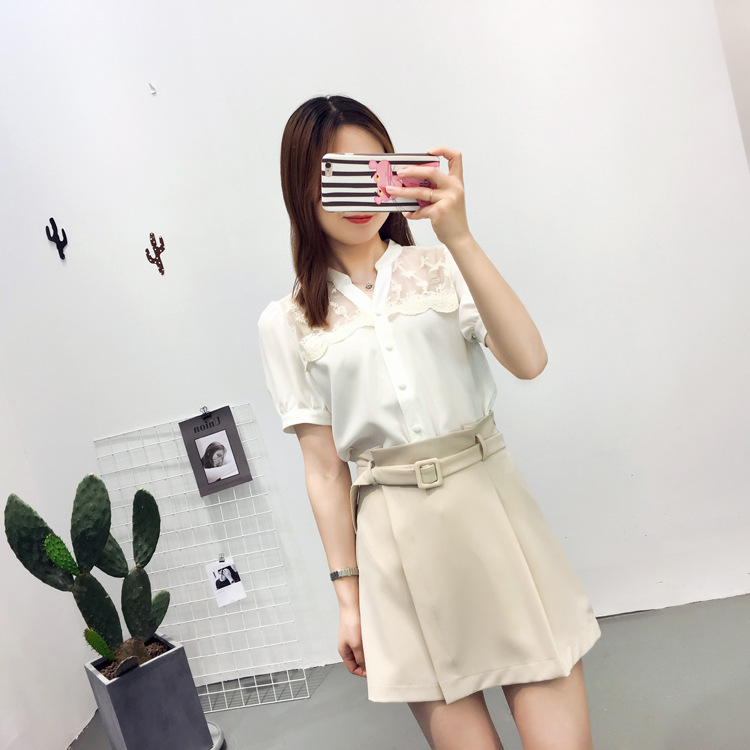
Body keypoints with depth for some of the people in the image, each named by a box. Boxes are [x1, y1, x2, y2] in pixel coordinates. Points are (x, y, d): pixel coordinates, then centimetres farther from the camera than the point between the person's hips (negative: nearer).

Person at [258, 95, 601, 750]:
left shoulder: (443, 267, 6)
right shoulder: (287, 323, 4)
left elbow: (529, 361, -11)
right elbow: (324, 468, 4)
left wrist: (459, 237, -18)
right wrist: (349, 595, 5)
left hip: (488, 502, 1)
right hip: (395, 536, 0)